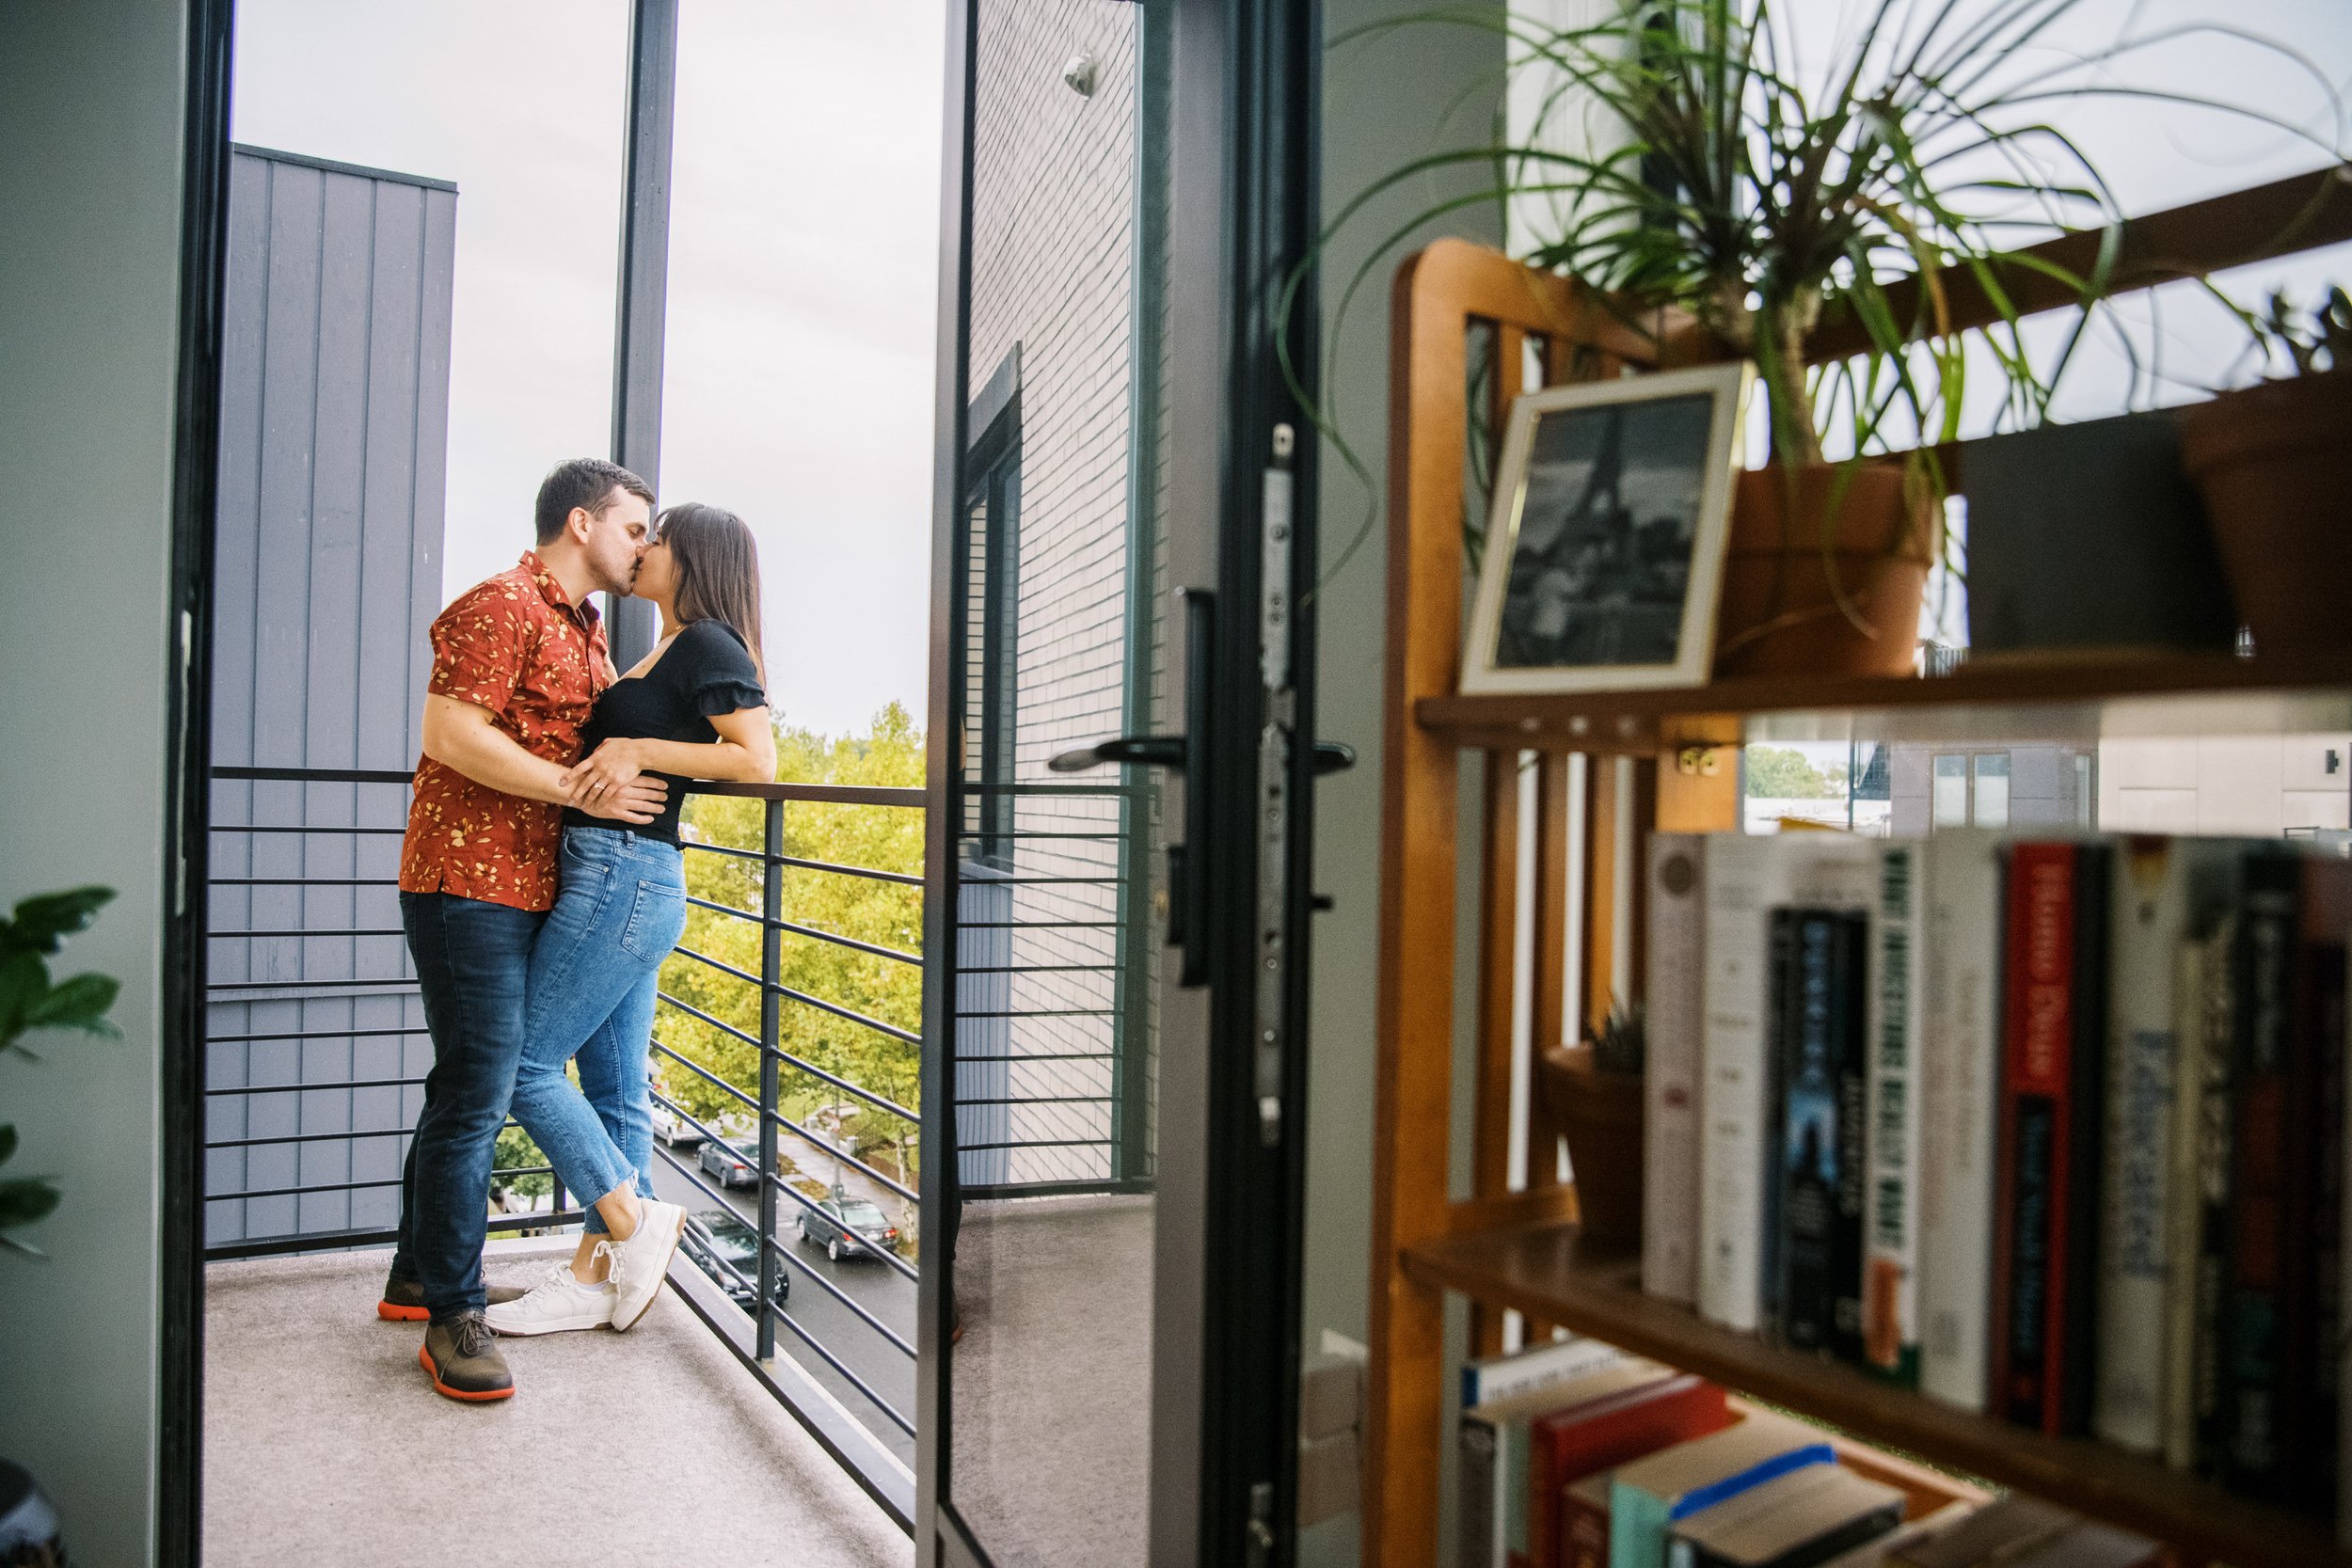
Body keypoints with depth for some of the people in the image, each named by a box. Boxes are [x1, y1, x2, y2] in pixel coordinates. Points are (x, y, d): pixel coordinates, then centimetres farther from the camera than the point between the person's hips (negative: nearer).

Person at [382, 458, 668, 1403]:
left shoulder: (586, 629, 19)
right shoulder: (503, 607, -11)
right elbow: (451, 734, -20)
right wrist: (586, 789, -19)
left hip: (531, 892, 10)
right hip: (472, 883, -10)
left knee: (468, 1086, 16)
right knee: (476, 1091, -7)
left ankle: (418, 1277, 29)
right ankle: (453, 1316, 3)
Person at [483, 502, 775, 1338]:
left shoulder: (707, 643, -9)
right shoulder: (666, 653, 20)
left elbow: (758, 760, -18)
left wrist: (640, 750, -19)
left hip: (624, 878, -10)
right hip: (621, 881, 10)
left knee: (526, 1065, -3)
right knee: (616, 1088, 11)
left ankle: (633, 1222, 7)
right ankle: (595, 1275, 19)